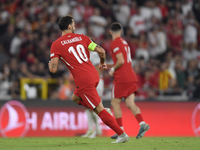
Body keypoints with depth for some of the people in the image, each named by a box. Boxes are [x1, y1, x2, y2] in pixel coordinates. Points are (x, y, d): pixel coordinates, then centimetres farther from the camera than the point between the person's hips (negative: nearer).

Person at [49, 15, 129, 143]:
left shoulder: (56, 45, -2)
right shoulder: (81, 37, 10)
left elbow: (53, 69, -6)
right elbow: (101, 50, 5)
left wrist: (50, 64, 18)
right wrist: (103, 63, 26)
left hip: (84, 81, -6)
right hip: (94, 75, 6)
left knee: (100, 110, -2)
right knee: (76, 98, 29)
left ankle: (122, 135, -4)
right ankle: (104, 111, 16)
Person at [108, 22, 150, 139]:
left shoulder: (115, 44, -8)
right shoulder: (124, 42, 20)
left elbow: (121, 61, -18)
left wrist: (112, 69, -3)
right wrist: (109, 66, 27)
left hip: (121, 78, -8)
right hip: (131, 77, 8)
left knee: (115, 103, 2)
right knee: (130, 103, 0)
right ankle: (142, 124, -21)